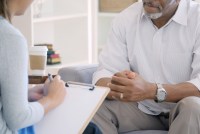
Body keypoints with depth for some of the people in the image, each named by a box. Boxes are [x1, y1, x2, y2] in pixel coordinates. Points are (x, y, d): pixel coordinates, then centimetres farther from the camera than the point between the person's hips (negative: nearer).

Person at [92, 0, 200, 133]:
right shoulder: (125, 18, -3)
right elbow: (105, 74, -8)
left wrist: (152, 91, -40)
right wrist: (114, 87, -34)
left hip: (188, 111, -2)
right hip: (142, 108, 3)